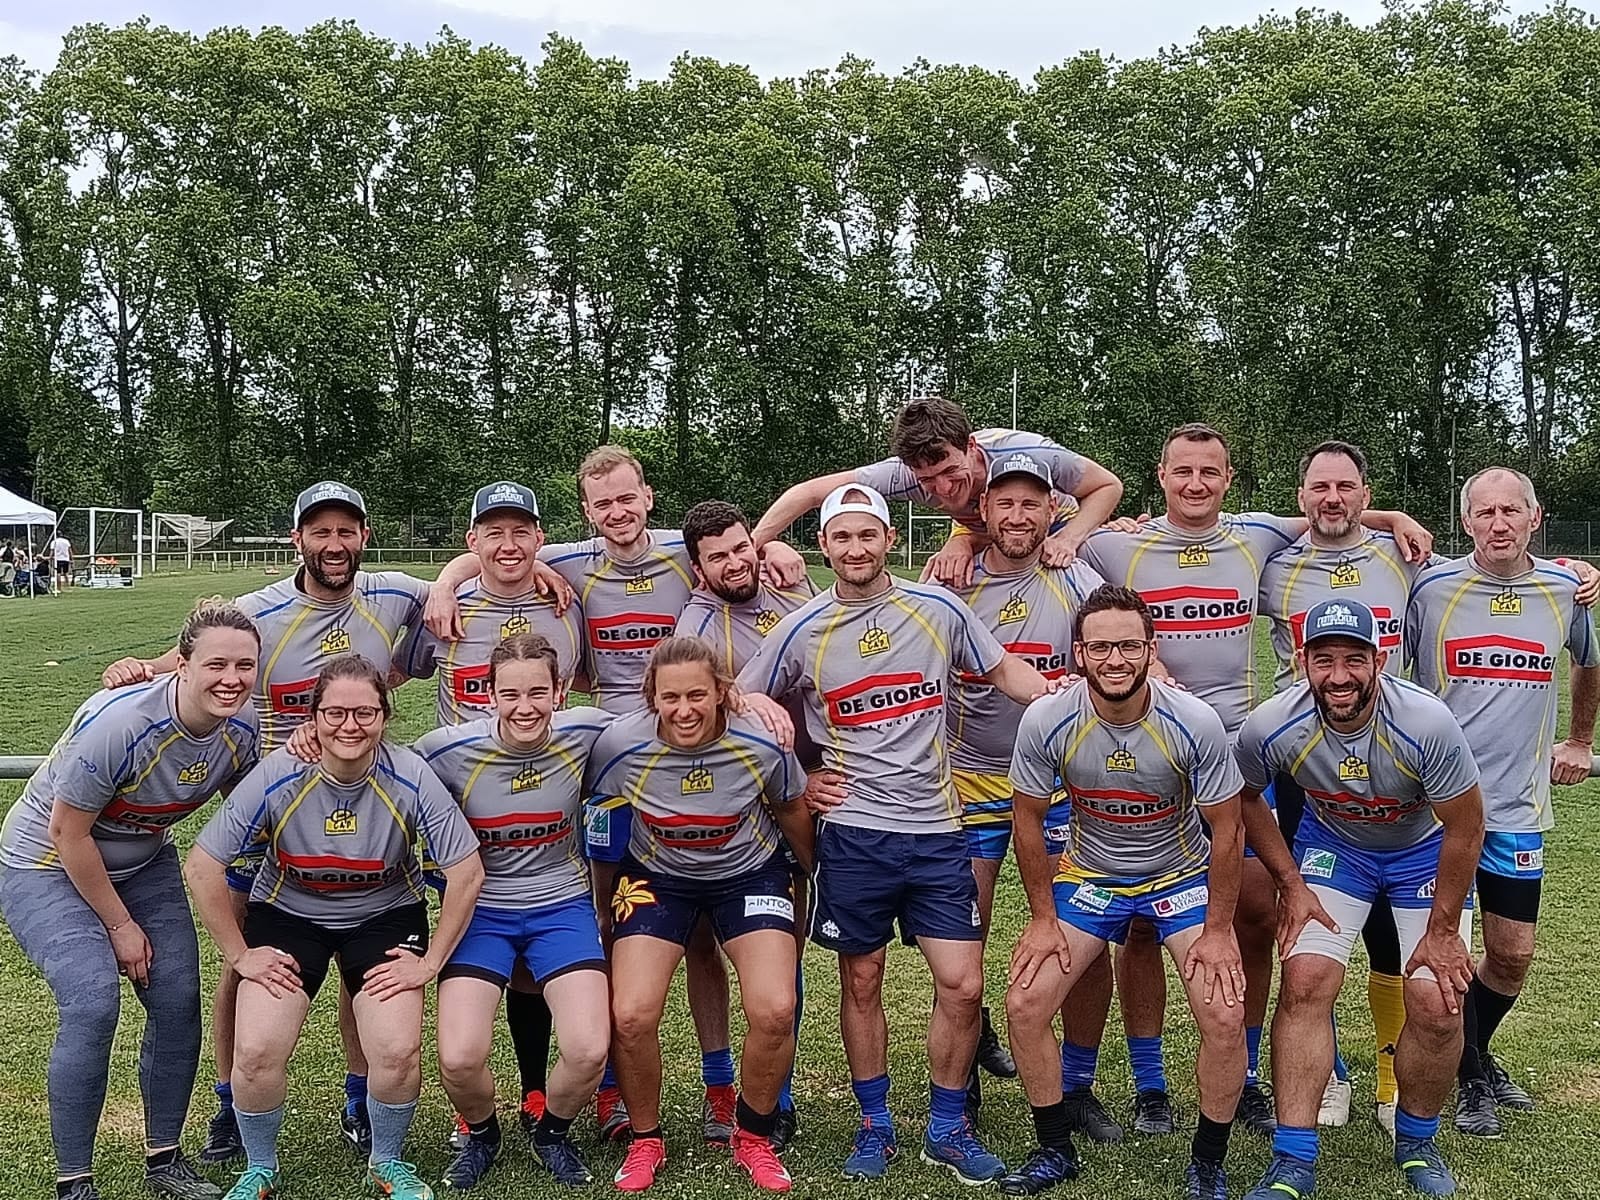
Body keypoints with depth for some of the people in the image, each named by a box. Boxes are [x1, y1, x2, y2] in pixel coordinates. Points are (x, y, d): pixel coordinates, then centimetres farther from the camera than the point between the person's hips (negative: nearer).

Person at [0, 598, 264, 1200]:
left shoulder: (243, 729, -15)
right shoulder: (118, 722, -33)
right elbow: (68, 831, -23)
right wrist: (119, 926, -14)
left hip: (144, 862, 6)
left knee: (179, 1004, -3)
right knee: (93, 1004, -20)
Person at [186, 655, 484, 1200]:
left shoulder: (410, 778, -23)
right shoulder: (278, 776, -23)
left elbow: (466, 873, -15)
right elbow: (202, 867, -15)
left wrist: (430, 962, -13)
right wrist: (239, 955, -11)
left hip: (385, 915, 0)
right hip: (288, 914, 0)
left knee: (399, 1052, -19)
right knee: (255, 1052, -17)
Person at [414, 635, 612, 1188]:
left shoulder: (587, 733, -12)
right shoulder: (448, 749, -16)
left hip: (562, 905, 1)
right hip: (481, 910, -1)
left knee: (589, 1052, -17)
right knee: (459, 1059, -18)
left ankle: (549, 1128, 20)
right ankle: (480, 1134, 20)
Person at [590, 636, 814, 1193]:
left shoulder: (763, 745, -22)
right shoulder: (620, 745, -24)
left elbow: (793, 813, -1)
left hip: (751, 873, 0)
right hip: (658, 877, 0)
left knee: (774, 1011, -18)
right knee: (631, 1016, -16)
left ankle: (753, 1138, 11)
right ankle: (646, 1141, 13)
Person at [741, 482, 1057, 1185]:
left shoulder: (939, 610, 1)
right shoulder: (802, 631, -2)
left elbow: (1005, 672, 12)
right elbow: (743, 704, 8)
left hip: (935, 830, 1)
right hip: (852, 832, -1)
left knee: (962, 985, -2)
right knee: (861, 984, 8)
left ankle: (948, 1129, 18)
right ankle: (875, 1127, 26)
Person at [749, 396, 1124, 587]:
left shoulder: (1030, 454, -40)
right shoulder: (906, 474, -35)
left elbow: (1108, 486, -25)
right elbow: (809, 492, -33)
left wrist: (1067, 540, -42)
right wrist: (749, 549, -44)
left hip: (1054, 528, -3)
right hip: (978, 535, 3)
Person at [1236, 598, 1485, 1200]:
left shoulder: (1426, 723, -33)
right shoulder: (1271, 728, -27)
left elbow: (1466, 828, -19)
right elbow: (1245, 797, -4)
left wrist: (1441, 931, -12)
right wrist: (1292, 885, -6)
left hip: (1424, 850, -1)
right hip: (1332, 844, 1)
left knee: (1437, 1004, -11)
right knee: (1305, 983, -16)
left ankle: (1416, 1142, 17)